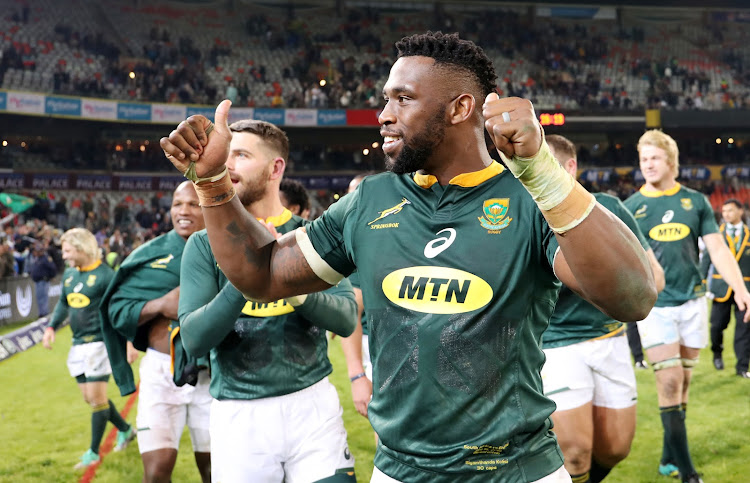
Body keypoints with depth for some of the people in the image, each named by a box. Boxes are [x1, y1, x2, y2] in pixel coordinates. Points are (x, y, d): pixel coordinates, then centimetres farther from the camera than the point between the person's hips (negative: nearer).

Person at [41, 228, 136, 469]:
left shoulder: (104, 275, -13)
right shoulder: (69, 275, 10)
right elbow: (63, 304, 23)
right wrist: (51, 327, 10)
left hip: (99, 343, -8)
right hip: (78, 345, 8)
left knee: (97, 398, -4)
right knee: (90, 398, 13)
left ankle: (94, 452, 6)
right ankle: (125, 430, 32)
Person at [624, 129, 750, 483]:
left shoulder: (695, 201, 5)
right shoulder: (630, 207, 1)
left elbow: (717, 248, 2)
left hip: (692, 300, 2)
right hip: (654, 304, -2)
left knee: (683, 384, 8)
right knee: (669, 383, -9)